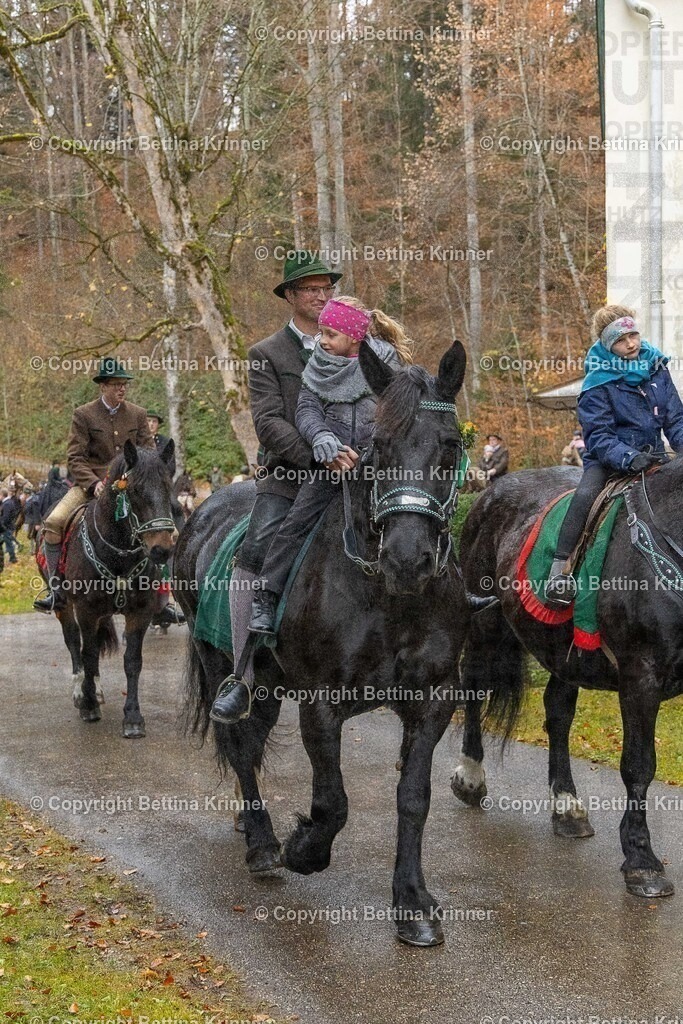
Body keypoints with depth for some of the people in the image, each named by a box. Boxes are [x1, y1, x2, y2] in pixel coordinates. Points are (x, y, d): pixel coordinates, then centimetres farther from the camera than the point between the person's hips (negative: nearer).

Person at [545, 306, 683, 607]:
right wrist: (629, 458, -30)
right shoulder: (597, 385, -8)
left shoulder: (657, 369, 5)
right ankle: (560, 570, -30)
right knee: (585, 495, -30)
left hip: (653, 455, 4)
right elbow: (599, 438, -13)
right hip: (609, 458, -4)